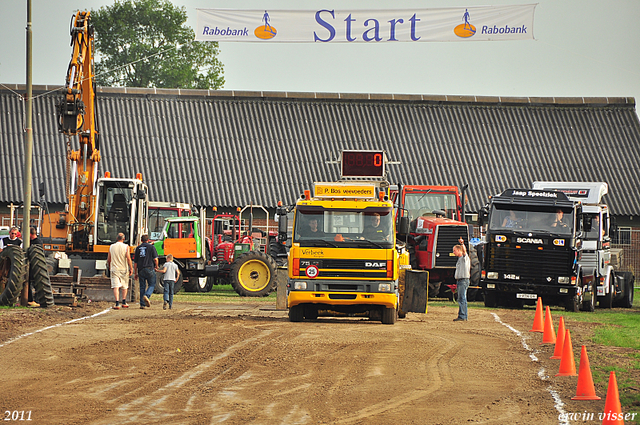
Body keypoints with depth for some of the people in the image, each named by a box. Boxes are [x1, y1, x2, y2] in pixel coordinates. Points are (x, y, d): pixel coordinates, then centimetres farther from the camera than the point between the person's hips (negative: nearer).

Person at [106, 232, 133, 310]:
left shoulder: (111, 247, 3)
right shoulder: (126, 247, -4)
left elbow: (108, 259, 10)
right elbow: (128, 258, -11)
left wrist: (109, 267, 27)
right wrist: (131, 268, -6)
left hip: (114, 269, 0)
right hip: (124, 269, 0)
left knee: (116, 286, -7)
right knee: (124, 286, 17)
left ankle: (117, 303, -19)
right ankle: (124, 302, 23)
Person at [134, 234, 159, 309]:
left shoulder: (138, 248, 11)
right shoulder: (151, 247, -1)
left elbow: (135, 262, 12)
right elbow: (155, 259, -7)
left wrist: (136, 273, 17)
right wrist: (156, 267, 11)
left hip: (141, 270, 3)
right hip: (149, 269, -3)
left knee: (142, 287, 8)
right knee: (152, 285, 5)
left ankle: (142, 304, 6)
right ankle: (146, 296, -23)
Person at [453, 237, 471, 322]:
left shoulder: (465, 257, -6)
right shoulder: (459, 259, 21)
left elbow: (464, 251, -28)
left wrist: (462, 244, -48)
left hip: (464, 280, -10)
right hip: (459, 281, 10)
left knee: (462, 298, -12)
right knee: (460, 299, 10)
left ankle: (462, 316, -15)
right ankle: (461, 316, 13)